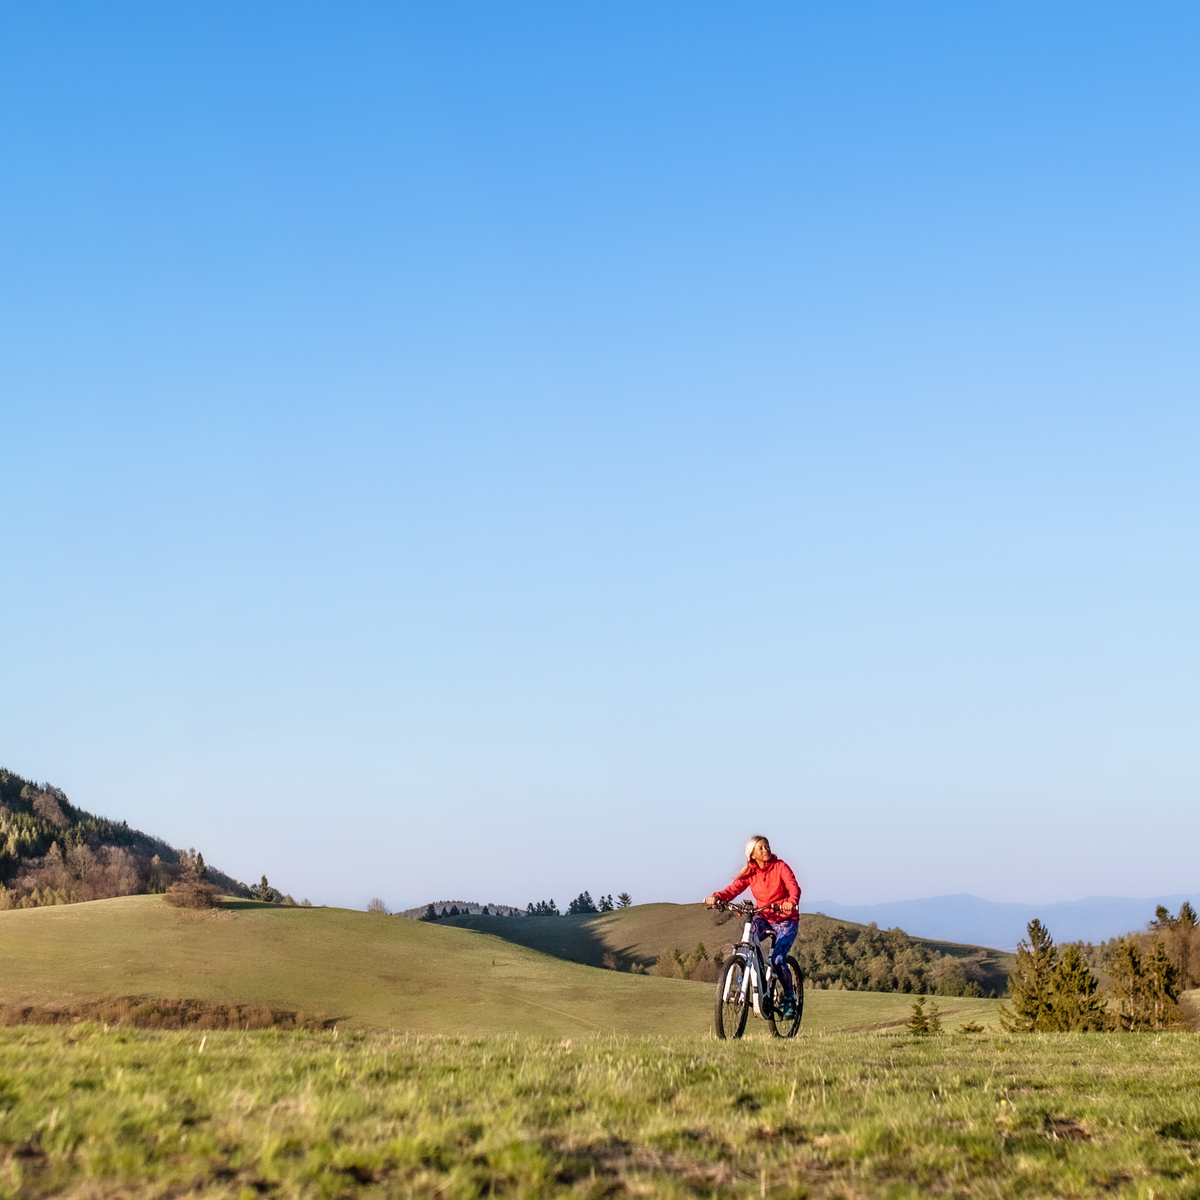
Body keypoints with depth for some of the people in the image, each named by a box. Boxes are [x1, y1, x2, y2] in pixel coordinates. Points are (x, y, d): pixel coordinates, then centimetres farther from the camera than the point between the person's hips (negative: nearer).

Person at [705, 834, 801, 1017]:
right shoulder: (750, 872, -1)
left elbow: (794, 887, -26)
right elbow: (733, 889, -12)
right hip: (764, 918, 3)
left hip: (786, 920, -3)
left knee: (777, 959, -19)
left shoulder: (780, 867, -12)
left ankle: (789, 1000, 1)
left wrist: (791, 902, -49)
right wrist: (717, 897, -34)